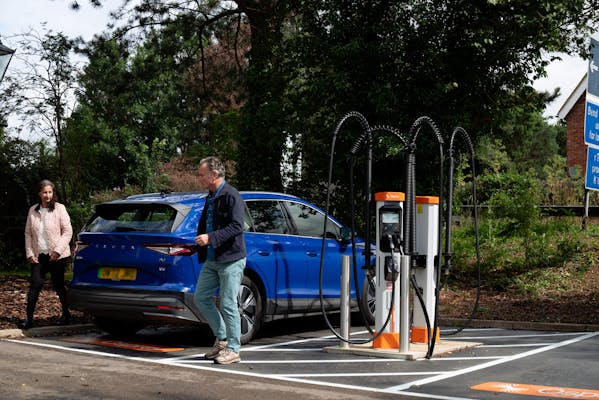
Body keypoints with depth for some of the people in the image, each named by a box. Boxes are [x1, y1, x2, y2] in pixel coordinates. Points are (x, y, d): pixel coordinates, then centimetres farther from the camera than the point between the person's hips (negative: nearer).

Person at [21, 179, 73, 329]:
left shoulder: (59, 209, -5)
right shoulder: (33, 210, 6)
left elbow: (67, 231, -7)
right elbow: (28, 233, 10)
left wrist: (58, 250, -15)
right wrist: (29, 253, 1)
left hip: (57, 255, -3)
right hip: (39, 255, 3)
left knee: (58, 285, 7)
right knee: (35, 285, -5)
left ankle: (66, 314, 23)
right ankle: (29, 318, -3)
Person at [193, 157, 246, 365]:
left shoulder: (231, 196, -14)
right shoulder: (210, 197, 14)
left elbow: (237, 227, -22)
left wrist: (210, 238, -26)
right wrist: (200, 241, 10)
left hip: (230, 260, -9)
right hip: (212, 260, 9)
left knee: (228, 305, -4)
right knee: (201, 297, 10)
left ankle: (232, 349, 7)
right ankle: (222, 339, 23)